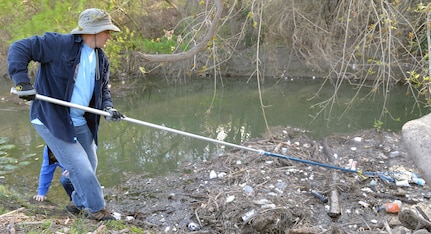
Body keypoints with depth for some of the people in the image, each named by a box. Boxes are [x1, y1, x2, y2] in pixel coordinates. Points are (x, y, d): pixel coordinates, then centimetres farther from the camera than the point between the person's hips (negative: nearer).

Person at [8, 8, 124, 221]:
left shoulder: (101, 59, 7)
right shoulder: (60, 44, -17)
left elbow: (103, 89, 15)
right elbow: (19, 48, -17)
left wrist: (108, 108, -6)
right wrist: (21, 81, -27)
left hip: (81, 122, 8)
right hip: (52, 119, -8)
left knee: (90, 164, 17)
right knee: (79, 165, -8)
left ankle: (78, 203, 40)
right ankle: (96, 209, 11)